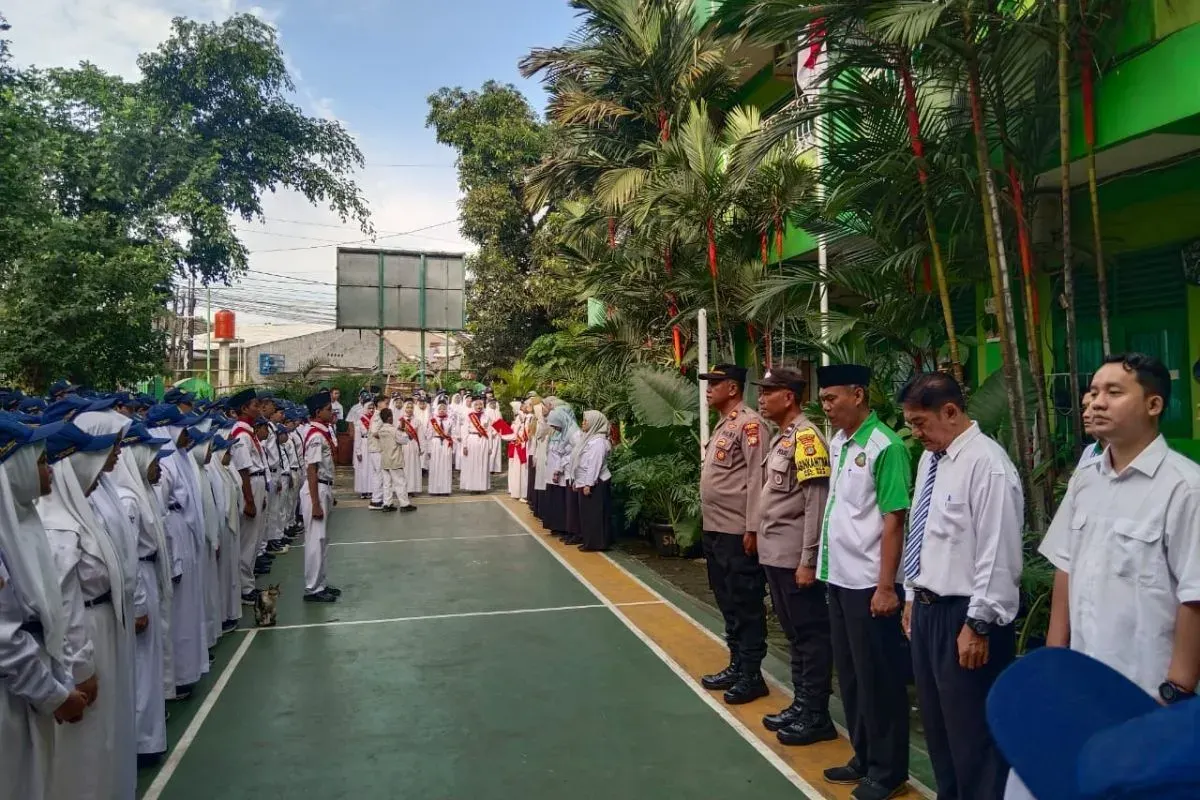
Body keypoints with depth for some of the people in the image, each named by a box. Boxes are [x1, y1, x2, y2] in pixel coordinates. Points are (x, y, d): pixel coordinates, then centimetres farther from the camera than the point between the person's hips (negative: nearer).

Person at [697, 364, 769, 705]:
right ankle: (736, 665, 29)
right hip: (714, 530, 10)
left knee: (746, 606, 2)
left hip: (737, 532, -10)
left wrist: (752, 528, -20)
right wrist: (709, 525, 17)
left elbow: (757, 478, -18)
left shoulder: (749, 423, -13)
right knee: (727, 604, 17)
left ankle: (752, 675, 13)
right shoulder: (722, 425, 15)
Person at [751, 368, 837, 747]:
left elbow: (816, 503, -19)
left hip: (795, 558, -9)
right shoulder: (781, 438, 14)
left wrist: (808, 560, -20)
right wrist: (767, 547, 16)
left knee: (811, 636, 3)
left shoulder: (806, 436, -15)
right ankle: (800, 704, 29)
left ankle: (817, 716, 14)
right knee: (794, 635, 17)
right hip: (775, 555, 9)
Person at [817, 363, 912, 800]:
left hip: (868, 582, -8)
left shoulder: (884, 446, -17)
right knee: (849, 673, 18)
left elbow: (893, 520, -17)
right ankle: (864, 756, 35)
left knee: (877, 677, 7)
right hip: (839, 576, 8)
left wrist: (886, 586, -18)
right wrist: (827, 564, 14)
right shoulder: (837, 442, 7)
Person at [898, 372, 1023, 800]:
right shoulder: (930, 458, 9)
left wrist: (978, 625, -18)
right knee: (937, 725, 22)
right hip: (927, 608, 9)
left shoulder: (987, 463, -18)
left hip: (964, 615, -9)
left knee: (972, 732, 5)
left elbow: (998, 554, -20)